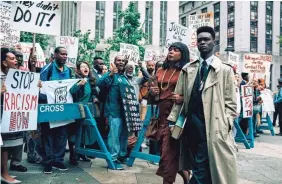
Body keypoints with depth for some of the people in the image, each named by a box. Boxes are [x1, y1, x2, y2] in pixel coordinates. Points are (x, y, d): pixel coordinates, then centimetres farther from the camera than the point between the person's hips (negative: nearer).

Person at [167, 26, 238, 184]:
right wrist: (173, 120, 4)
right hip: (191, 126, 3)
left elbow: (230, 102, 1)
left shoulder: (225, 69, 4)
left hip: (214, 127, -2)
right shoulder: (187, 70, 13)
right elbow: (178, 97, 11)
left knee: (215, 170, 2)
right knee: (198, 169, 9)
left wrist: (225, 125, -8)